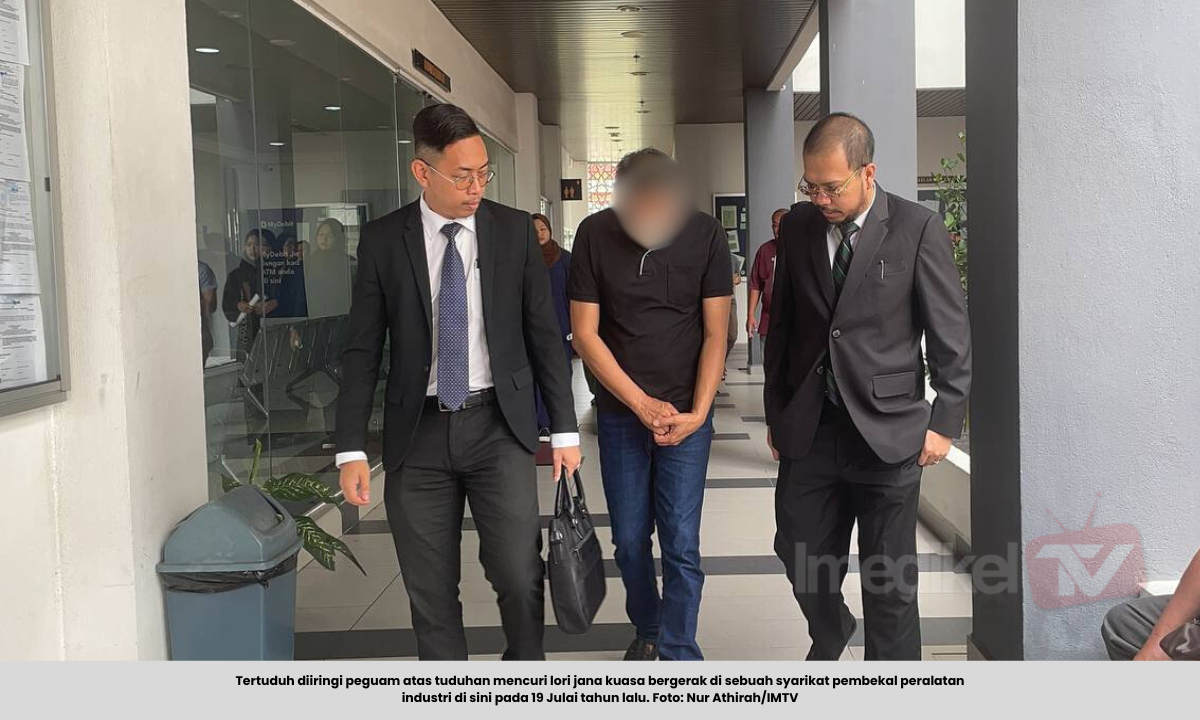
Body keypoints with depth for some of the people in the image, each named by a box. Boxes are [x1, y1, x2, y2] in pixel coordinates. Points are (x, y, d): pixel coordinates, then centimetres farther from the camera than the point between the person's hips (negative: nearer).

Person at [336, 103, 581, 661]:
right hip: (418, 433, 1)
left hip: (499, 427, 0)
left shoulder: (515, 231, 2)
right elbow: (362, 350, 2)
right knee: (430, 594, 7)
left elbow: (544, 335, 5)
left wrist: (564, 429, 2)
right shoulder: (382, 240, 0)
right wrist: (352, 449, -4)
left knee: (519, 578, -6)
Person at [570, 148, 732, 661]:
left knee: (681, 545, -2)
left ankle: (678, 655, 10)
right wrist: (642, 403, -11)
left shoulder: (705, 235, -8)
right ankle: (646, 629, 34)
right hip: (620, 412, 1)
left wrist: (697, 412, -12)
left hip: (687, 413, -1)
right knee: (629, 541, 11)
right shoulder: (595, 236, -7)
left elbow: (716, 333, -4)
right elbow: (585, 333, -6)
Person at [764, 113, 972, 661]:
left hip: (885, 430, -4)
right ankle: (829, 636, 44)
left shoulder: (918, 230, -8)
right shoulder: (798, 226, 5)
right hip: (808, 427, 4)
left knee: (889, 577, 7)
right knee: (799, 552, 13)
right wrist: (775, 410, 12)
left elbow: (952, 337, -4)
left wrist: (945, 421, -6)